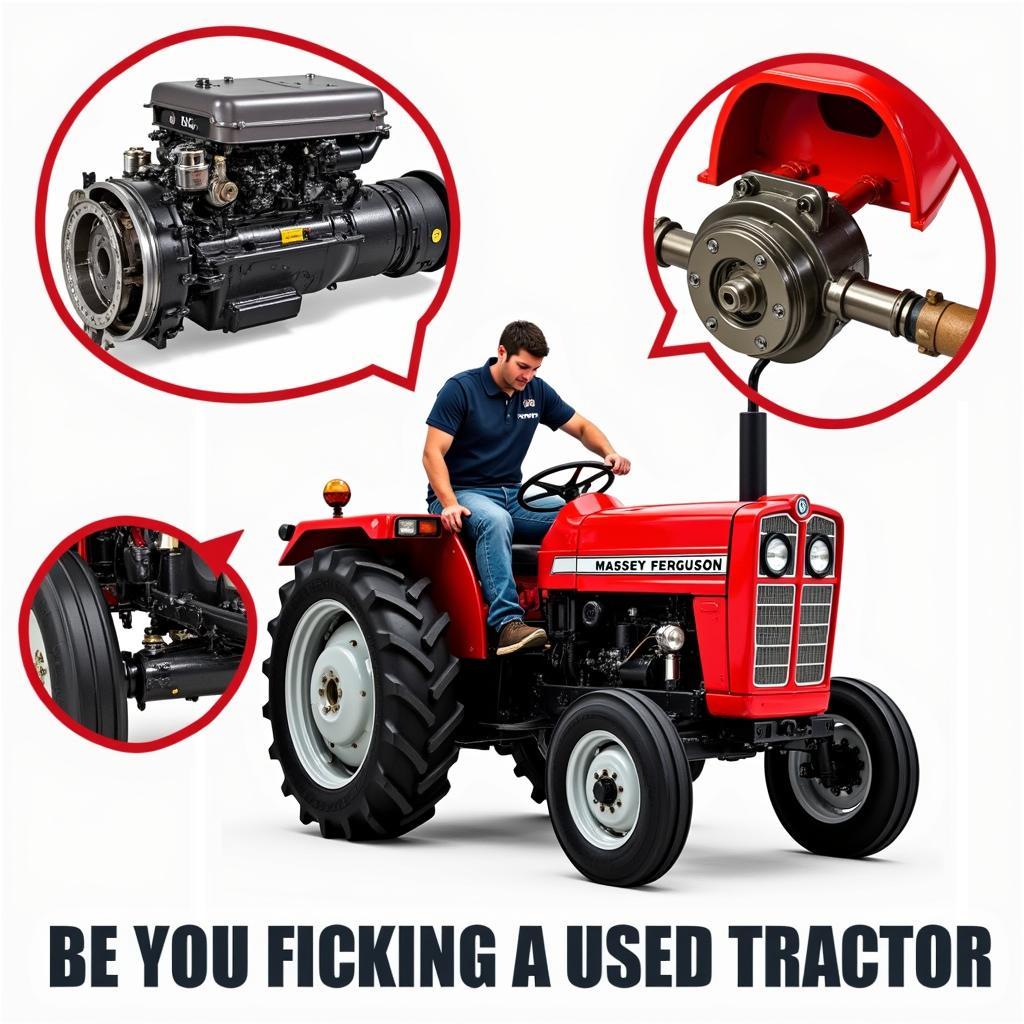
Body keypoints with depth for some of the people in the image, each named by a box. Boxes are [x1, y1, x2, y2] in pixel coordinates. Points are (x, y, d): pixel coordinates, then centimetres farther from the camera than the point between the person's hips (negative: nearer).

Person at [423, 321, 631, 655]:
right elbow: (433, 452, -15)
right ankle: (507, 623, -47)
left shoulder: (537, 392, 6)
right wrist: (449, 503, -29)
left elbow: (582, 427, 14)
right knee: (495, 520, -40)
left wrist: (609, 454, -8)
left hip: (512, 496, 6)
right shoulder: (460, 389, -11)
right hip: (463, 494, -6)